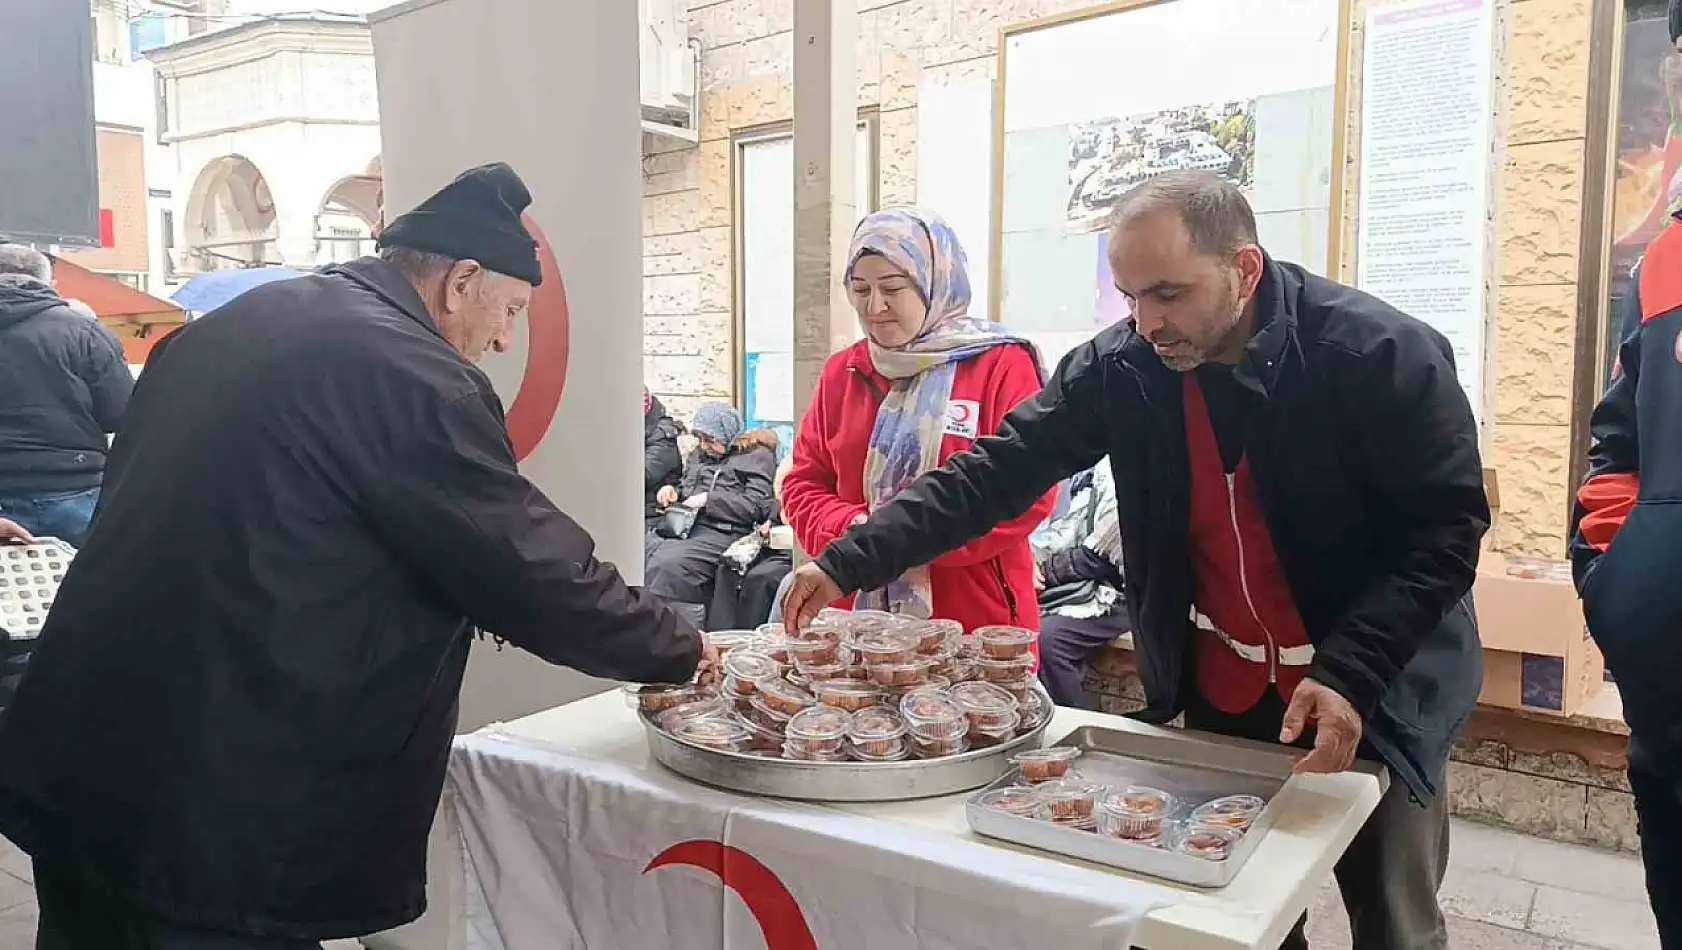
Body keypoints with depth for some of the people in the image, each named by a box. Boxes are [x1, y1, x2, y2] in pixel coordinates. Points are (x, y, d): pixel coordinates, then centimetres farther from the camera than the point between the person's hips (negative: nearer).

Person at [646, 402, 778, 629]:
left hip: (723, 533, -7)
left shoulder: (756, 456, 4)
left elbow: (758, 506, -8)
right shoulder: (698, 455, 26)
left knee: (667, 563, -33)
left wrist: (709, 500, -10)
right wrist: (673, 492, 13)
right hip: (684, 528, 7)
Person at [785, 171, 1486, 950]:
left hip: (1377, 691, -2)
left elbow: (1445, 527, -16)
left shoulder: (1382, 355, -20)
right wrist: (850, 561, -21)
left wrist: (1351, 671, -28)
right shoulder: (1119, 367, -11)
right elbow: (995, 473, -12)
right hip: (1220, 694, 3)